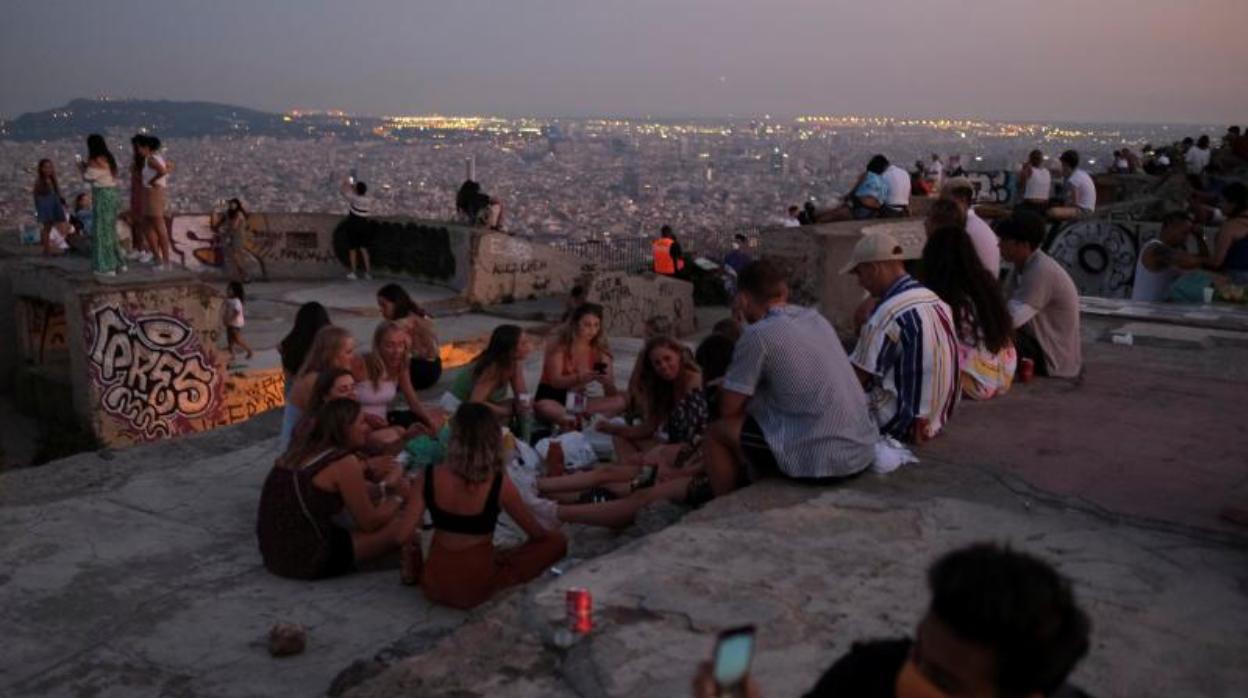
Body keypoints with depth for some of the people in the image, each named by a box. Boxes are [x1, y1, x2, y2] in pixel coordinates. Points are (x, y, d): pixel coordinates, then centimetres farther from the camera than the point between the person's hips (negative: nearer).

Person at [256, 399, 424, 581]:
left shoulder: (302, 449, 9)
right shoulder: (344, 463, -14)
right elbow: (370, 523, -6)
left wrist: (381, 489, 17)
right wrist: (396, 499, 12)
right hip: (312, 561, -9)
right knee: (403, 528, -2)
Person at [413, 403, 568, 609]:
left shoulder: (429, 478, -15)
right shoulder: (500, 485, -21)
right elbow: (537, 534, -7)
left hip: (433, 585, 2)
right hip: (475, 588, -2)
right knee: (557, 540, 6)